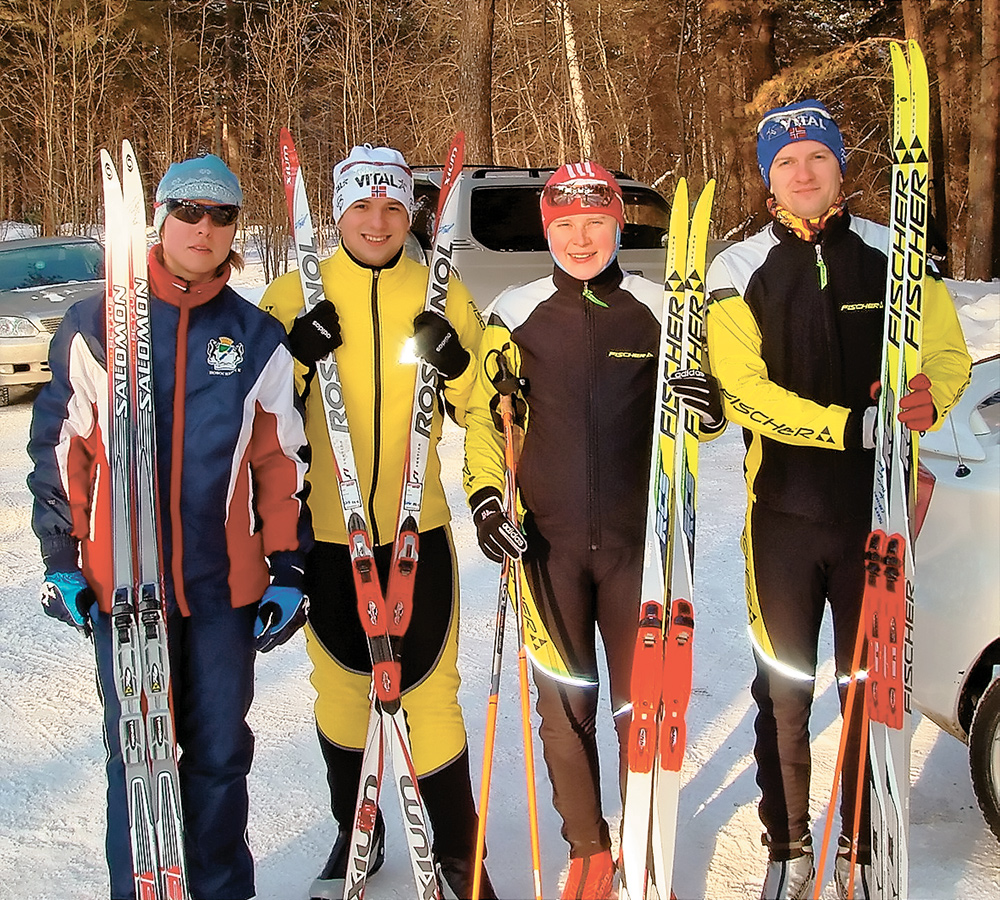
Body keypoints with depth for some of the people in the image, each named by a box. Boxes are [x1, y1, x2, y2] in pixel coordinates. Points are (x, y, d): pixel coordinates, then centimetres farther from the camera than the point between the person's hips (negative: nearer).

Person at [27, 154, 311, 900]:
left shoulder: (257, 337, 5)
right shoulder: (97, 324, 1)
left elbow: (283, 461, 8)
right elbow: (59, 445, 4)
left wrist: (289, 569, 5)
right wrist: (60, 558, 1)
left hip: (226, 583, 1)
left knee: (221, 752, 11)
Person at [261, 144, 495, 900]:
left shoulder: (442, 296, 2)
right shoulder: (293, 297, 0)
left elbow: (482, 412, 8)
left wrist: (458, 364, -12)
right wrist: (295, 356, -15)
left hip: (417, 529, 0)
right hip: (324, 532, 1)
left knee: (432, 692, 0)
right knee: (339, 686, 14)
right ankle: (355, 833, 36)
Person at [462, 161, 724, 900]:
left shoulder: (660, 309, 2)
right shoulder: (515, 313, 2)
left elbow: (697, 407, 10)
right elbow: (485, 411, 7)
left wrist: (709, 404, -14)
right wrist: (484, 494, -8)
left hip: (637, 539, 0)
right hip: (548, 540, 1)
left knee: (641, 701, 7)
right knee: (564, 702, 9)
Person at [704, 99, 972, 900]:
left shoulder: (893, 256, 4)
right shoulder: (739, 270, 1)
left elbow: (948, 354, 6)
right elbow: (743, 391, -10)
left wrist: (928, 399, -18)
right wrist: (851, 425, -22)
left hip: (876, 505, 1)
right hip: (785, 507, 0)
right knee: (784, 687, 8)